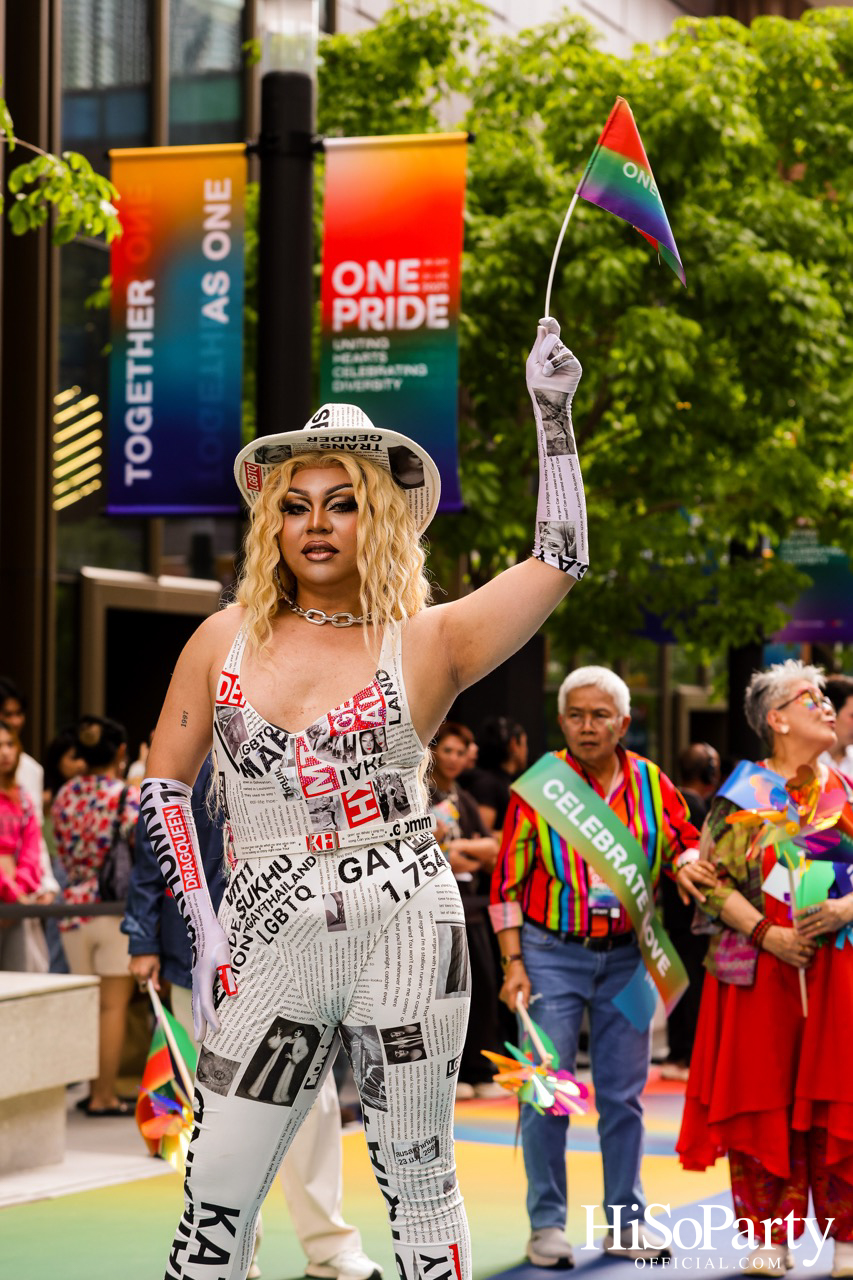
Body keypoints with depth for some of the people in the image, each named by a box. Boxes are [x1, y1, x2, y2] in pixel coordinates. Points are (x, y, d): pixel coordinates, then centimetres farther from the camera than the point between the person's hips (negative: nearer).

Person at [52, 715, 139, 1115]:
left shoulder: (64, 796, 5)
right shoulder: (129, 797, -11)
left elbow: (63, 854, 13)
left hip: (75, 906, 5)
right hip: (118, 909, -5)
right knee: (114, 1005, 0)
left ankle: (93, 1089, 17)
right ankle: (105, 1096, 1)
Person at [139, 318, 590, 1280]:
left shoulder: (427, 642, 3)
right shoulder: (225, 640, 9)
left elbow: (558, 562, -4)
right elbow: (163, 785, 13)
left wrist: (552, 410, -9)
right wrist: (203, 928, 4)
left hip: (404, 937, -1)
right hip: (270, 946, 2)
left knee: (419, 1183, 5)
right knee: (217, 1196, 1)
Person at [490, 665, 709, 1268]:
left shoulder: (650, 782, 2)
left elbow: (690, 840, 15)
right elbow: (507, 883, -2)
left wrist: (686, 863, -10)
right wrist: (514, 964, -8)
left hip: (625, 957, 3)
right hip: (552, 953, -2)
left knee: (624, 1093, 8)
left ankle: (625, 1222, 18)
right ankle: (547, 1224, 8)